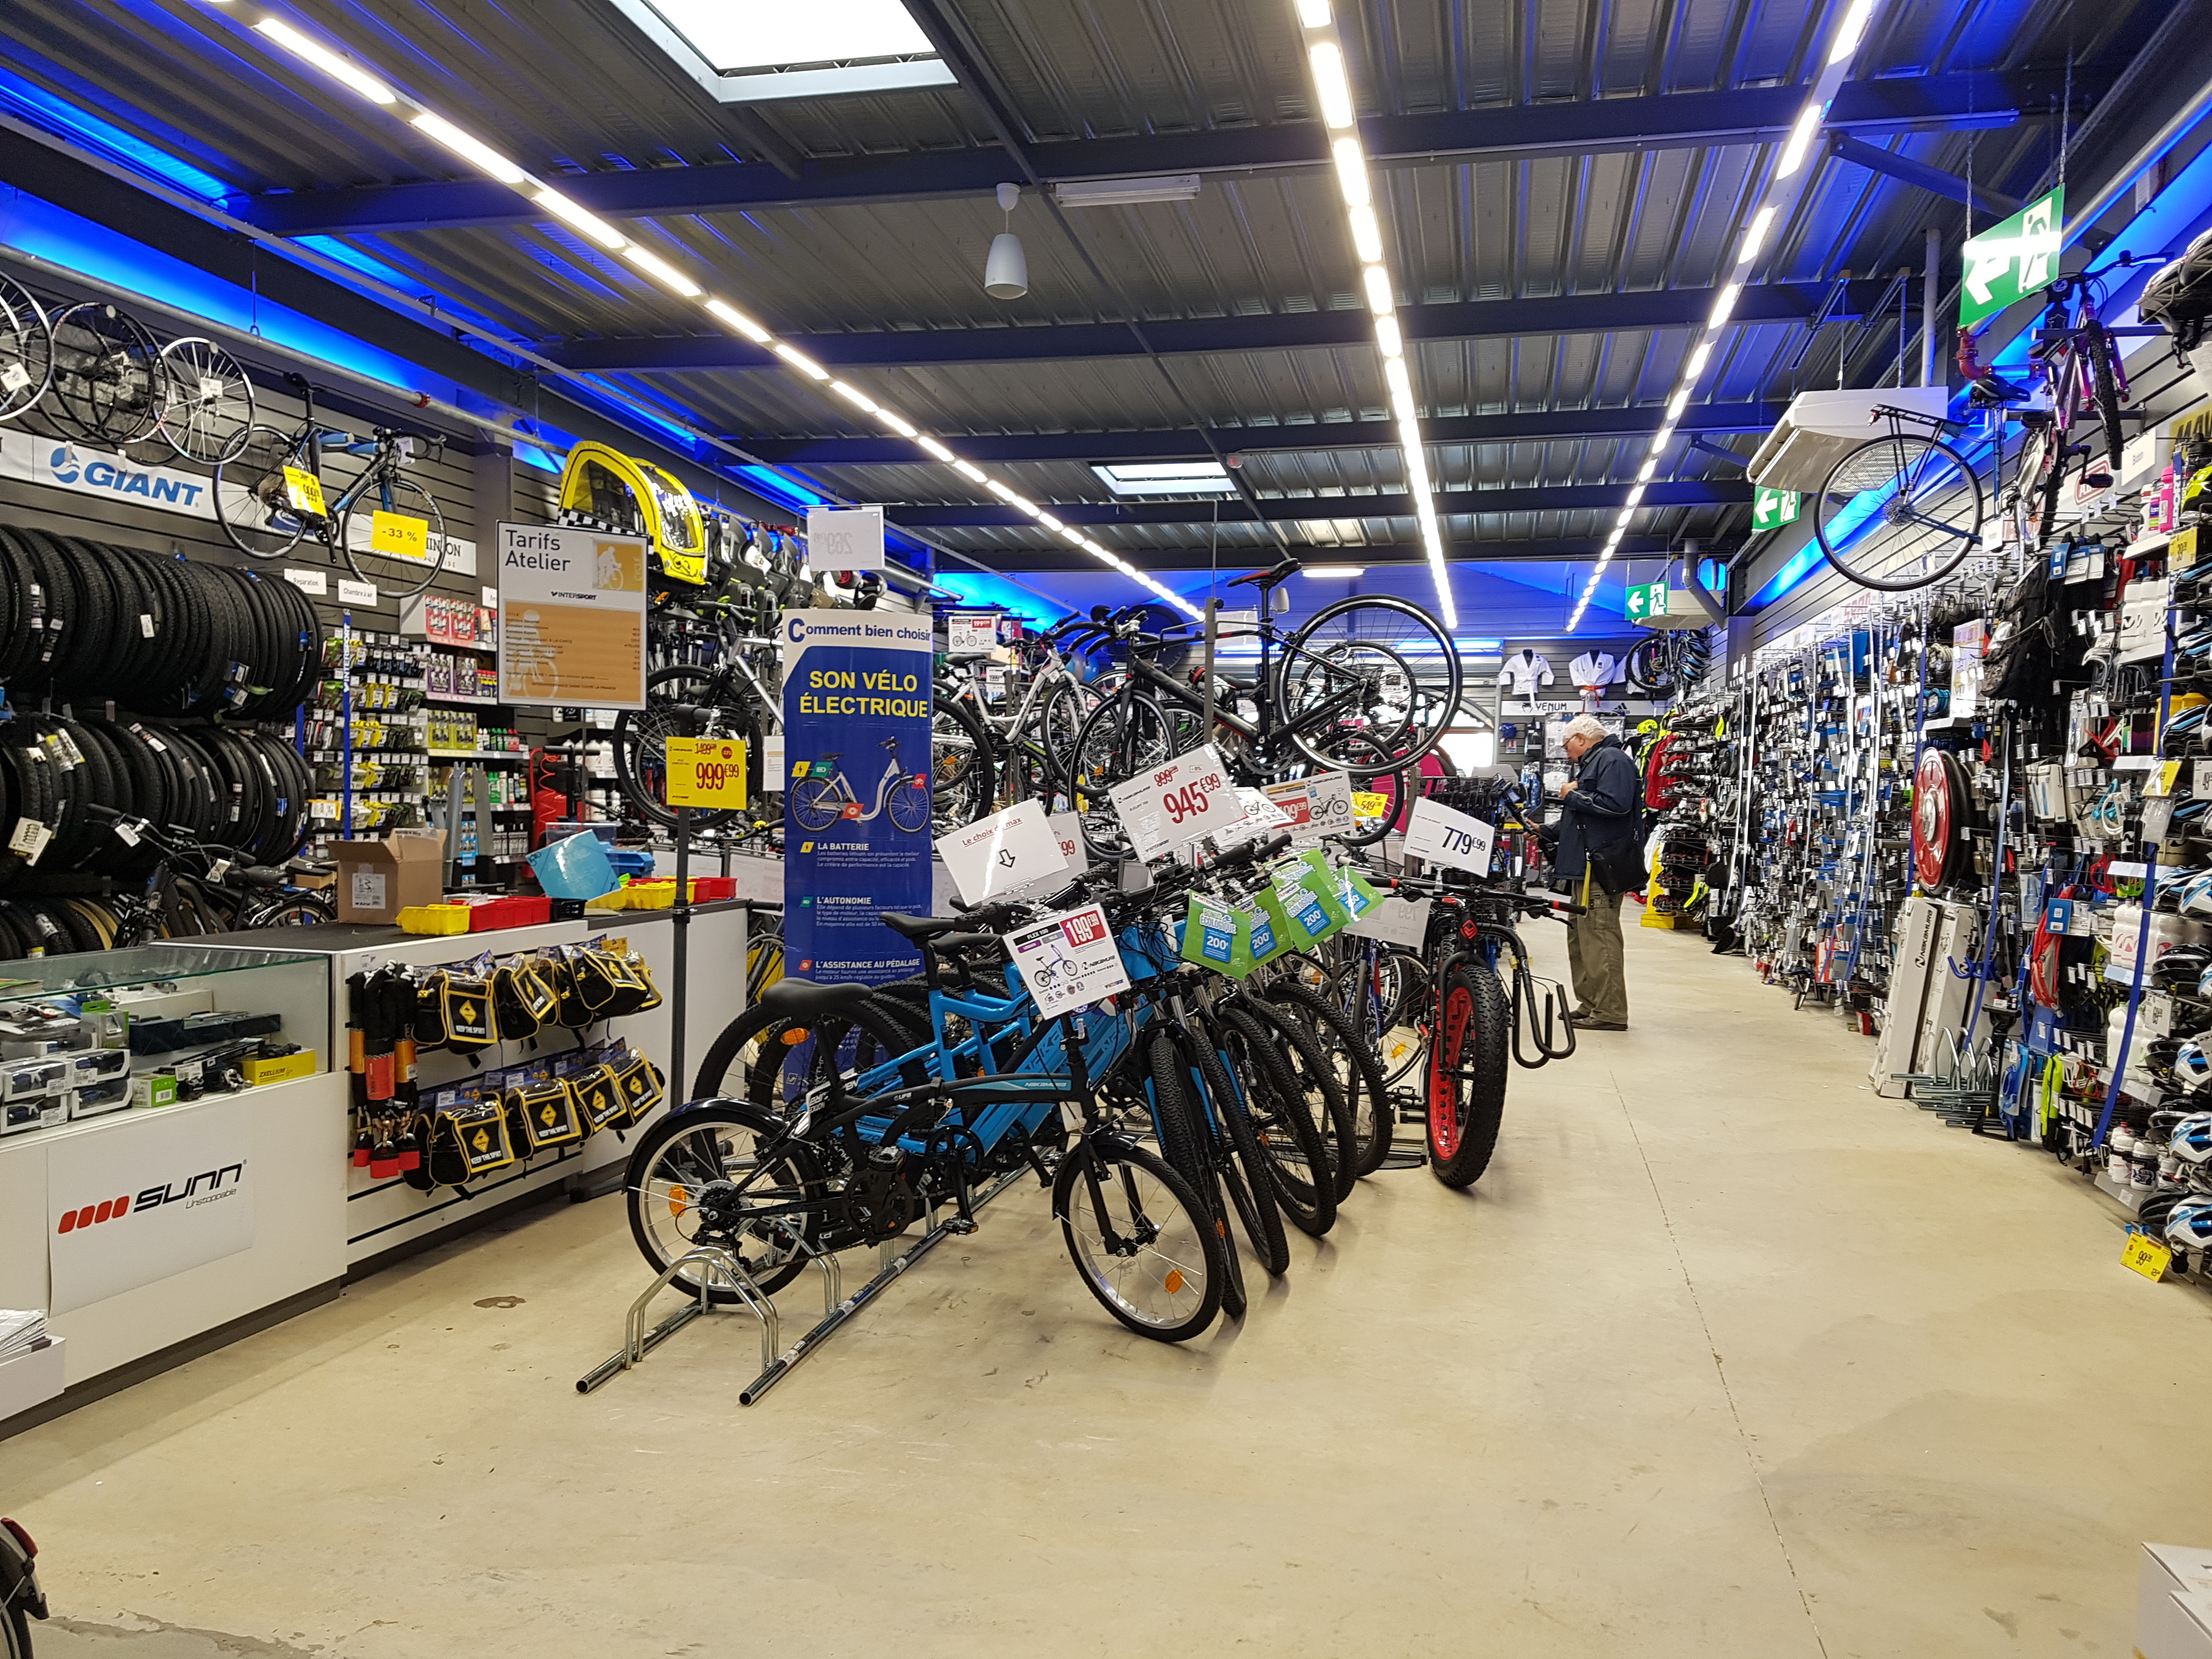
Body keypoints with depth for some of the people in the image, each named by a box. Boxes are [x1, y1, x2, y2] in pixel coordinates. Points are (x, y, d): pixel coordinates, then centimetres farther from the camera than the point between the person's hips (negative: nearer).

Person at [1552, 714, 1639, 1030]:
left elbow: (1615, 804, -24)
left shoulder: (1613, 759, -8)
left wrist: (1574, 795, -13)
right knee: (1580, 940, 14)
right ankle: (1589, 1004, 21)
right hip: (1584, 868, 11)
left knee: (1599, 939, -11)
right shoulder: (1592, 763, 25)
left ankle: (1610, 1013, -10)